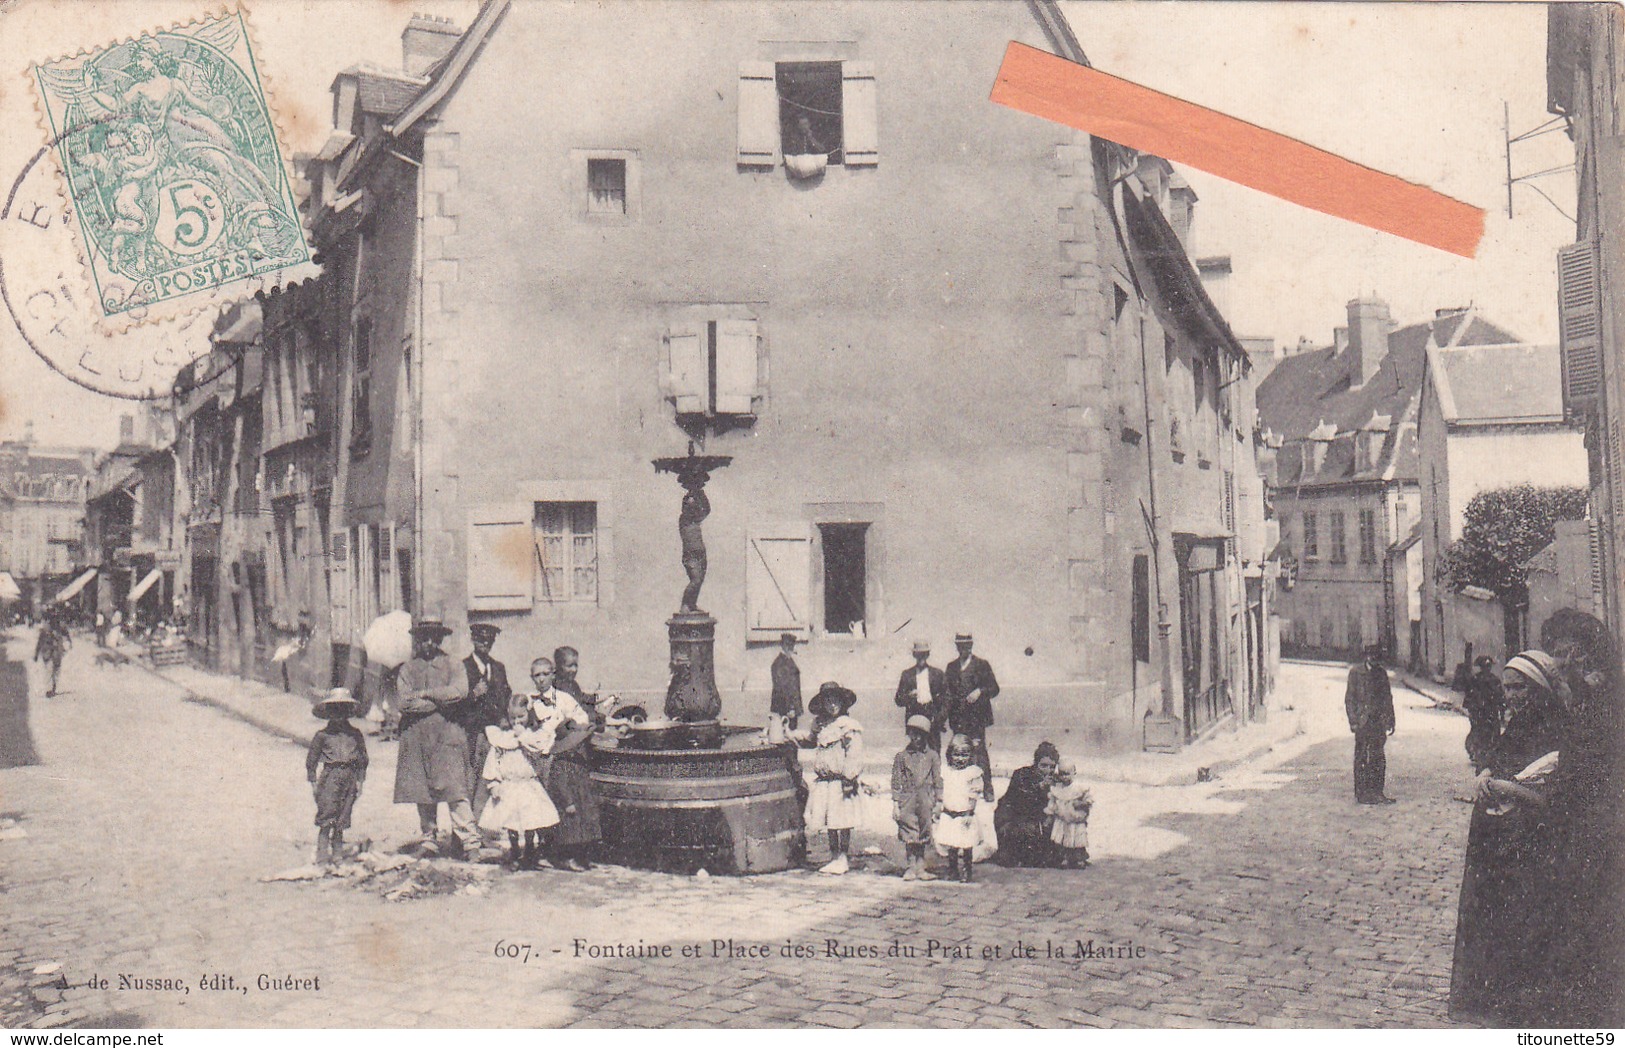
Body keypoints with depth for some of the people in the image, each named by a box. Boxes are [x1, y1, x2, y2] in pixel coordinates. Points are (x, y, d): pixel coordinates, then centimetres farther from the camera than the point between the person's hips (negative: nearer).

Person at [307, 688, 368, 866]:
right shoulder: (323, 735, 1)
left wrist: (360, 780, 10)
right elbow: (311, 760, 6)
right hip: (330, 776, -3)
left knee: (342, 819, 5)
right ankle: (322, 857, -7)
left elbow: (363, 758, 14)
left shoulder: (355, 733, 9)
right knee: (326, 817, -9)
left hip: (349, 778, 3)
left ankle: (337, 854, 13)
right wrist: (313, 782, 2)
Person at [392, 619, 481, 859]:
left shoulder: (450, 664, 10)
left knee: (454, 789, -11)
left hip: (446, 734, -2)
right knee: (422, 793, 4)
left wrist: (426, 693, -7)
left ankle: (471, 842, -12)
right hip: (416, 736, 2)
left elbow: (460, 690, -9)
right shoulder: (407, 668, 12)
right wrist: (440, 701, -7)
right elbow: (406, 701, -3)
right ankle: (430, 843, 14)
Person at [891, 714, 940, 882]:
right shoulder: (902, 756, 5)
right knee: (909, 835, 0)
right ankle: (913, 866, 8)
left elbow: (938, 781, 7)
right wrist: (895, 804, 1)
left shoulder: (932, 756, 5)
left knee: (923, 834, 3)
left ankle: (919, 868, 10)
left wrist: (938, 803, 3)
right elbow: (896, 781, 6)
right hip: (907, 798, 0)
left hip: (926, 797, 0)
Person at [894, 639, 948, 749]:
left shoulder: (937, 674, 11)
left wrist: (941, 718, -2)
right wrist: (909, 697, -11)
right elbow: (899, 700, 9)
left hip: (933, 719, 0)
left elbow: (945, 699, 11)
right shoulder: (907, 674, 12)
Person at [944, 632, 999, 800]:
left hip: (977, 717, -3)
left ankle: (987, 789, -5)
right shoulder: (951, 667, 17)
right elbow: (946, 691, 17)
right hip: (958, 719, 4)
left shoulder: (981, 664, 5)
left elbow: (994, 688, 3)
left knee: (980, 752, -9)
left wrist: (980, 692, -15)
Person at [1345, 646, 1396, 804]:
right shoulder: (1355, 671, 0)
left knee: (1378, 758, 4)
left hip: (1379, 721, 4)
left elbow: (1388, 698, 16)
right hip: (1362, 721, -4)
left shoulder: (1382, 673, 13)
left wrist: (1390, 721, 9)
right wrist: (1353, 721, -9)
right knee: (1361, 758, -2)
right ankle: (1361, 794, 2)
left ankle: (1376, 791, 10)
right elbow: (1349, 698, -2)